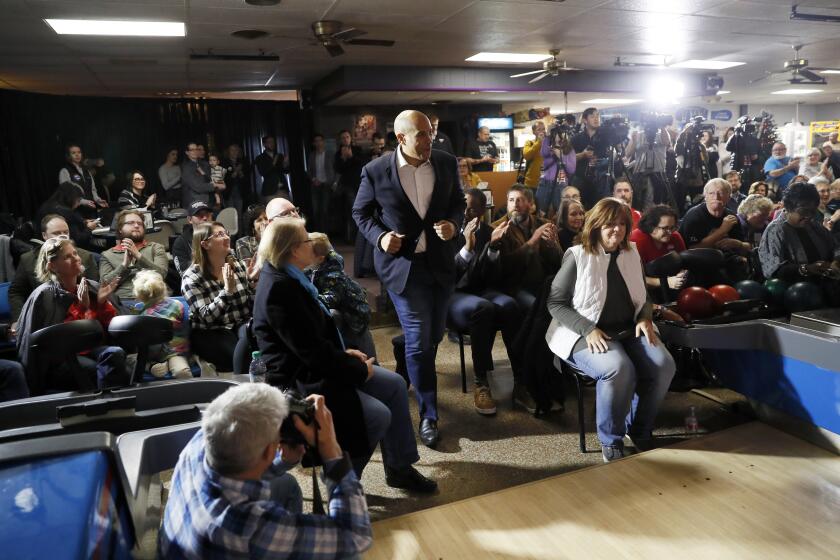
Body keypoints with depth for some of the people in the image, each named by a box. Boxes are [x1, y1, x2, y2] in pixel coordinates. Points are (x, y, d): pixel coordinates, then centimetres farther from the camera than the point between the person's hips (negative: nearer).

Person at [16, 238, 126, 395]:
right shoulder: (45, 295, -6)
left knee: (115, 354, -30)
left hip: (90, 349, 4)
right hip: (59, 359, -4)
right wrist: (83, 308, -16)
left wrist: (102, 303, -9)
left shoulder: (92, 287, 8)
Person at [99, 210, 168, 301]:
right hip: (122, 300, 0)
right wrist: (124, 264, -5)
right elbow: (105, 284, 5)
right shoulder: (108, 255, 18)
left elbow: (161, 274, -1)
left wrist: (138, 255, -8)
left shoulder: (155, 247, 15)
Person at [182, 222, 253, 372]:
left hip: (242, 326, 4)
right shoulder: (192, 277, -6)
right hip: (210, 334, -4)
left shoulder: (238, 266, 8)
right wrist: (228, 290, -23)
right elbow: (206, 317, -16)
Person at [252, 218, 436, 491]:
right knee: (378, 415, -19)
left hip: (315, 368, 10)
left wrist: (345, 353, 2)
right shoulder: (278, 289, -25)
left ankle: (400, 468, 17)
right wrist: (360, 370, -14)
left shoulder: (288, 278, 5)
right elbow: (312, 351, -25)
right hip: (298, 383, -10)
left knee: (395, 384, 5)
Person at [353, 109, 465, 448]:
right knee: (419, 339, -5)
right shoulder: (376, 171, -9)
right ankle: (429, 415, 11)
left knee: (434, 334, 15)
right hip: (402, 263, -4)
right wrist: (379, 237, -14)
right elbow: (361, 213, 3)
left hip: (440, 262, 4)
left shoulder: (446, 163, -1)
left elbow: (457, 202, 12)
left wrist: (454, 224, -9)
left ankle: (409, 374, 46)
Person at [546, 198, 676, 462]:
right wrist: (588, 330, -18)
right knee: (619, 369, -34)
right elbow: (555, 302, -5)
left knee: (664, 365, -22)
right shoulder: (577, 256, -5)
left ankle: (639, 430, 2)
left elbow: (642, 297, 24)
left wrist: (645, 319, 0)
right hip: (588, 335, -5)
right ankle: (611, 440, -9)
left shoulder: (632, 254, 11)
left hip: (629, 330, 6)